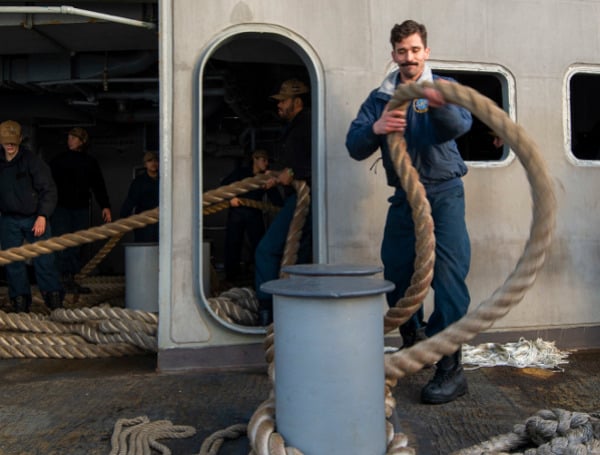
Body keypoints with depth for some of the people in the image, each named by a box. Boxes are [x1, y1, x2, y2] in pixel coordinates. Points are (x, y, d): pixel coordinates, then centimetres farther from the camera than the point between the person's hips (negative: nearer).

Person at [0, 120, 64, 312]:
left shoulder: (32, 160, -7)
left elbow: (48, 189, -9)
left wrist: (42, 216, -17)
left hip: (34, 218, -3)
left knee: (44, 261, -5)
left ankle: (55, 299, 6)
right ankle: (20, 301, 16)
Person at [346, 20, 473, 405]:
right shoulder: (380, 98, 8)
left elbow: (461, 125, -21)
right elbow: (354, 147, -5)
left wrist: (441, 107, -43)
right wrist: (376, 128, -27)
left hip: (443, 193, -3)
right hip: (404, 196, 4)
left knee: (448, 276, -12)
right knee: (396, 275, 7)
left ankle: (451, 369, -4)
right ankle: (412, 346, 30)